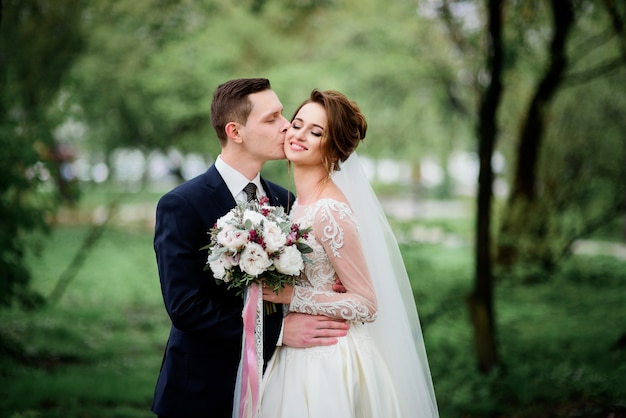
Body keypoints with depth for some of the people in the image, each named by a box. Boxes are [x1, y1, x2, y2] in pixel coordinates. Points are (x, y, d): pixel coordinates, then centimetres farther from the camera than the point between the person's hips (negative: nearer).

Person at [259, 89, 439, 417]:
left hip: (326, 364, -8)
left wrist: (292, 296, -21)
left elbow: (366, 305, -19)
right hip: (295, 355, 8)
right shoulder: (299, 202, 5)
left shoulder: (331, 212, -20)